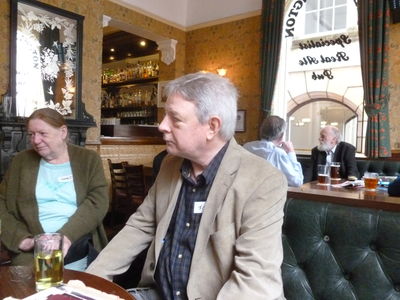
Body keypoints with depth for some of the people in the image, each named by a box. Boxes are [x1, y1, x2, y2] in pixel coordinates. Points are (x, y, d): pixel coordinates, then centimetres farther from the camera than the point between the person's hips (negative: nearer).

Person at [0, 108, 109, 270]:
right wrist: (21, 238, -9)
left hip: (81, 246, -1)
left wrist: (67, 236, -20)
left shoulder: (88, 159, 4)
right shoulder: (21, 161, 11)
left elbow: (98, 201, -7)